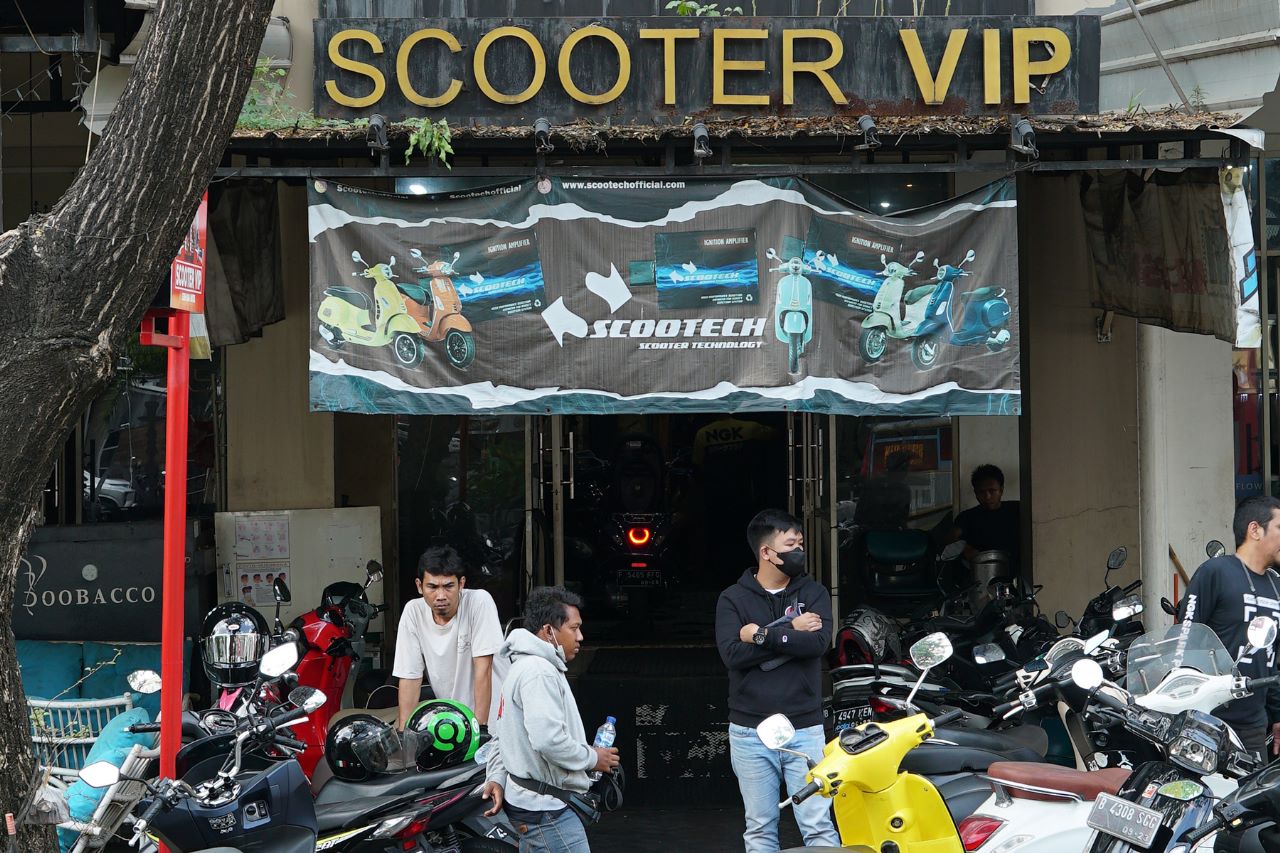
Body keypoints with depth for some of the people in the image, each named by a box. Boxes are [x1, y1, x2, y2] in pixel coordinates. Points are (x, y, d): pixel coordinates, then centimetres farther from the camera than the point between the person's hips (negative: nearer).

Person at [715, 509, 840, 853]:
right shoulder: (733, 599, 3)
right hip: (750, 733, 0)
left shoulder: (813, 593, 7)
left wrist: (763, 636, -13)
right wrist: (791, 632, -11)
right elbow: (733, 653, -13)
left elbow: (819, 642, -12)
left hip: (805, 729, 0)